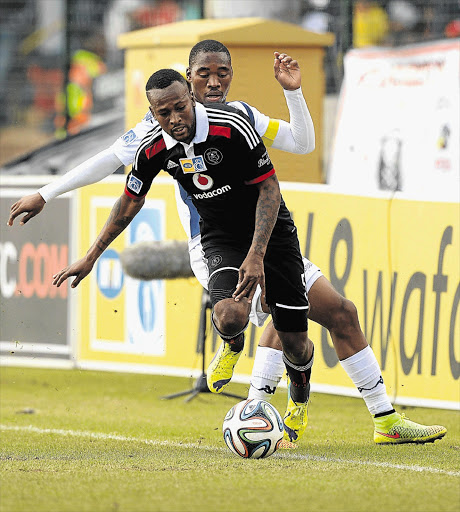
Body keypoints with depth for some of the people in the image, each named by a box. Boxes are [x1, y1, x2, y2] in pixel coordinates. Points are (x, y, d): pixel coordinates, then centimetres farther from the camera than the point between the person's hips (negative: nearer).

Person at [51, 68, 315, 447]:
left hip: (271, 232, -2)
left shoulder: (232, 128, -24)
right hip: (220, 242, 2)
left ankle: (299, 401, 35)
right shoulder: (154, 150, -11)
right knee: (230, 316, -29)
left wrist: (257, 254, -27)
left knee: (294, 341, -1)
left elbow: (269, 188, -17)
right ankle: (233, 345, 11)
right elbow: (131, 200, 7)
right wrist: (91, 257, 10)